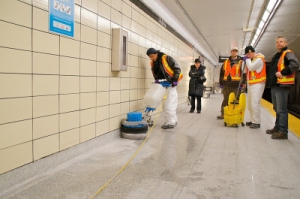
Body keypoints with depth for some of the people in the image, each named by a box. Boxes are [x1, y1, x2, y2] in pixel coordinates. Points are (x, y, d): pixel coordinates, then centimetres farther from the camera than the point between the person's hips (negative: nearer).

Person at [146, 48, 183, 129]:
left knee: (168, 105, -7)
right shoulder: (153, 63, 8)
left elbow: (177, 69, -13)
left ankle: (170, 122, 5)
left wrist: (175, 80, -16)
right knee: (166, 105, 11)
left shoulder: (166, 58, -13)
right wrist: (157, 80, -1)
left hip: (170, 85, -8)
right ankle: (173, 121, 24)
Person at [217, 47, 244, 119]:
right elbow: (221, 73, 16)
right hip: (226, 84, 4)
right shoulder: (226, 62, 15)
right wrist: (221, 82, 11)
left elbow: (243, 73, -3)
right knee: (225, 100, 10)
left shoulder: (241, 62, 4)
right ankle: (223, 114, 17)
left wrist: (242, 83, -11)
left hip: (236, 85, -3)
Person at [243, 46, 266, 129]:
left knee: (254, 104, -12)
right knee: (250, 104, 12)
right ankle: (252, 121, 20)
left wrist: (247, 59, -10)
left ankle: (256, 122, -6)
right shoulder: (252, 59, 18)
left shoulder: (259, 59, -11)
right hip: (251, 84, 10)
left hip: (257, 84, -10)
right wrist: (245, 61, 7)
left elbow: (251, 67, -24)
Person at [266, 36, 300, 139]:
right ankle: (277, 127, 27)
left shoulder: (288, 53, -6)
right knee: (277, 108, 16)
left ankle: (283, 131, -3)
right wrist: (270, 80, 16)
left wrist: (282, 73, -23)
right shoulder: (277, 56, 21)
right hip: (274, 85, 9)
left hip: (282, 85, -9)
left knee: (281, 109, -8)